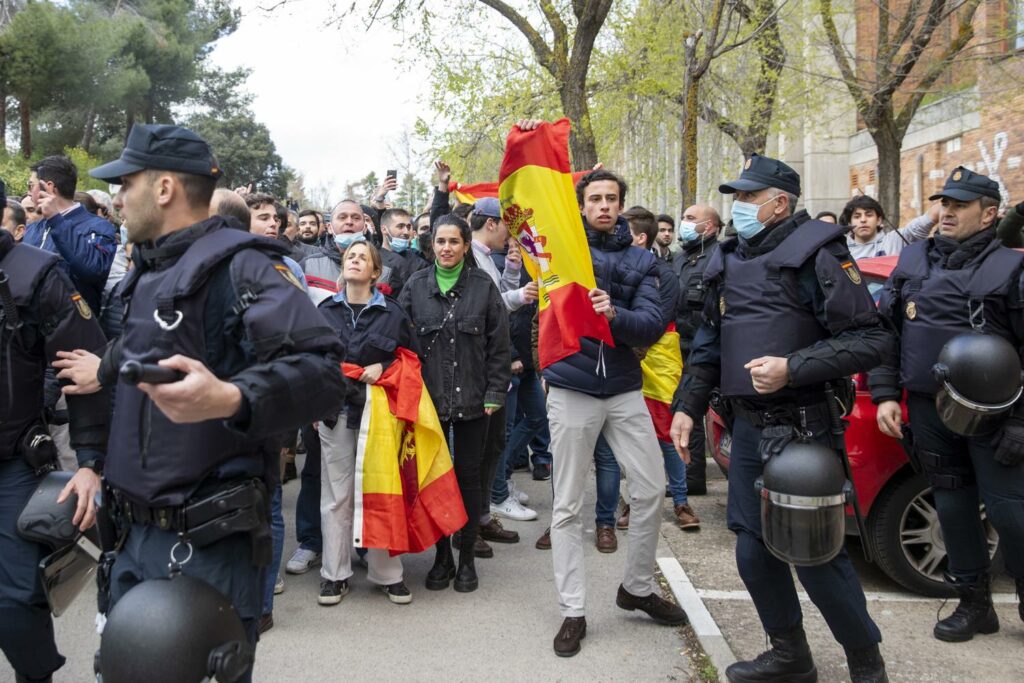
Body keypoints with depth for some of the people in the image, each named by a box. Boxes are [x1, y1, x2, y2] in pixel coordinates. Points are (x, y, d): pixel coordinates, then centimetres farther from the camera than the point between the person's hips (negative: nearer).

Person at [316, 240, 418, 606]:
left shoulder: (392, 312, 4)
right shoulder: (325, 310, 8)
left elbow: (412, 357, 7)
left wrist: (383, 367, -10)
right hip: (336, 411, 1)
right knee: (337, 496, 4)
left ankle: (387, 573, 15)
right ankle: (335, 574, 15)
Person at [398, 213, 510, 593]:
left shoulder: (483, 286, 0)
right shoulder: (416, 286, 3)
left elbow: (499, 344, 0)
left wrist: (495, 393, -4)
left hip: (472, 400, -1)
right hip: (429, 399, 1)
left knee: (468, 476, 7)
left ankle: (467, 559, 20)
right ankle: (442, 557, 22)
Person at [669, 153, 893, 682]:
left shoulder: (815, 254, -8)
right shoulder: (728, 263, 13)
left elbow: (871, 339, -13)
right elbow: (709, 345, 20)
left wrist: (792, 368, -22)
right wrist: (687, 405, 12)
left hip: (802, 429, -7)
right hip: (747, 428, 7)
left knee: (815, 553, -2)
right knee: (754, 551, 11)